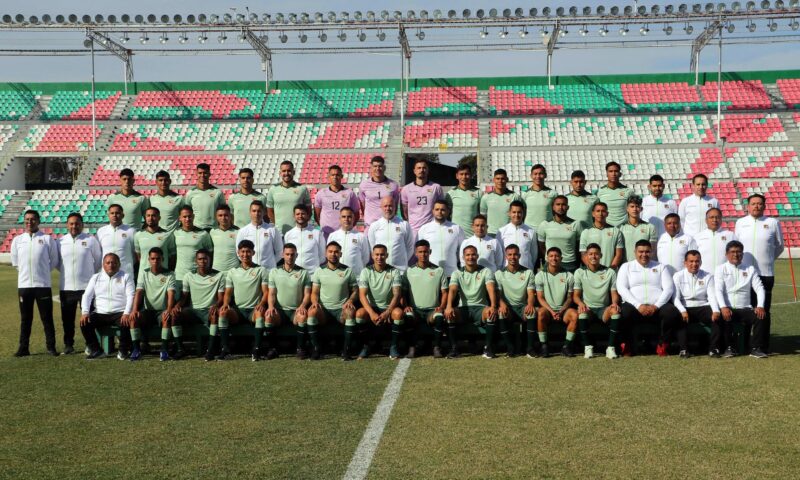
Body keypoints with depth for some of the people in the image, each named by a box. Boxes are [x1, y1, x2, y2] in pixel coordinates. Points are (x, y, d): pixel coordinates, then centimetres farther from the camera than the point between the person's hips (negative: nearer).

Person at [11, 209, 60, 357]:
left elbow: (54, 261, 6)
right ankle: (23, 348, 15)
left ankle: (51, 346, 10)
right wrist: (27, 272, 11)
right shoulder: (17, 240, 7)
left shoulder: (47, 239, 0)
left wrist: (42, 272, 7)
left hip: (43, 284, -2)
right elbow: (15, 262, 14)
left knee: (47, 317, 3)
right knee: (25, 318, 8)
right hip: (24, 284, 2)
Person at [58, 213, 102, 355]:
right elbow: (57, 262, 17)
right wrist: (67, 273, 14)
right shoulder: (61, 242, 5)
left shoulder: (91, 240, -1)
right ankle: (68, 344, 19)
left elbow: (98, 260, 8)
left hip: (86, 286, -2)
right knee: (67, 318, 9)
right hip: (66, 287, 2)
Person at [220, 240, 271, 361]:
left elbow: (266, 291, 1)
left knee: (260, 312, -37)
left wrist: (261, 303, -20)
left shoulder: (261, 270, 9)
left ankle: (256, 350, -40)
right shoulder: (232, 272, 17)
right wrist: (225, 304, -10)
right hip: (237, 310, 3)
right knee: (223, 312, -29)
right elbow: (228, 293, 12)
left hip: (254, 309, -2)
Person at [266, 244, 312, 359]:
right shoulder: (274, 272, 12)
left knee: (303, 316, -36)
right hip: (280, 310, 1)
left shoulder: (303, 273, 9)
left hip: (296, 310, -1)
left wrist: (302, 306, -18)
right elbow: (271, 293, 7)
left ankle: (301, 349, -22)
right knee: (269, 315, -33)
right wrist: (271, 306, -13)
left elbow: (307, 294, 3)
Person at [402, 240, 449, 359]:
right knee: (408, 316, -34)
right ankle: (411, 348, -23)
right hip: (414, 309, 0)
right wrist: (406, 306, -8)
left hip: (432, 309, 0)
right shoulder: (409, 271, 13)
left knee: (439, 317, -34)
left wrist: (441, 306, -8)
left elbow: (444, 292, 10)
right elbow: (403, 292, 10)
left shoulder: (439, 271, 12)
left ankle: (437, 348, -22)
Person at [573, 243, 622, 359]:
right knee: (582, 311, -36)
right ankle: (588, 347, -24)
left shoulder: (610, 272, 11)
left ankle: (611, 347, -27)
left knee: (615, 310, -33)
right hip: (588, 308, -1)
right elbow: (576, 295, 3)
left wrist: (615, 303, -17)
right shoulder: (580, 272, 8)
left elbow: (614, 293, 7)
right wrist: (580, 303, -20)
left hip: (604, 308, 1)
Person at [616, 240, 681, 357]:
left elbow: (669, 288, 7)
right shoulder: (626, 266, 15)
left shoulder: (660, 267, 20)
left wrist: (656, 306, -10)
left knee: (673, 313, -29)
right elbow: (621, 288, 1)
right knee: (625, 313, -35)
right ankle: (626, 345, -10)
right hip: (635, 306, -2)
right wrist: (638, 305, -13)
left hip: (657, 307, 2)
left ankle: (662, 345, -7)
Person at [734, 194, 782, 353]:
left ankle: (763, 346, 9)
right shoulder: (740, 222, 6)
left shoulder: (773, 223, 2)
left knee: (764, 311, 3)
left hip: (765, 273, -1)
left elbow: (779, 246, 13)